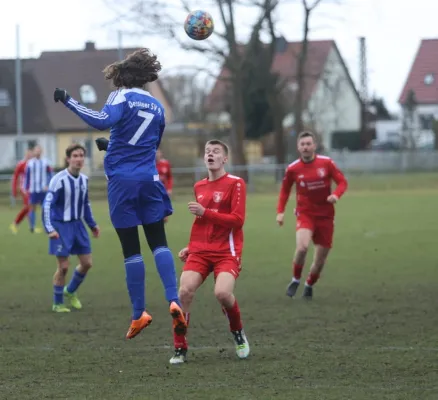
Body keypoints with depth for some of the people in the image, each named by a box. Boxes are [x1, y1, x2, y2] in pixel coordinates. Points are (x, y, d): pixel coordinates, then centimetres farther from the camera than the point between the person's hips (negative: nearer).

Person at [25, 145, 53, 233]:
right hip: (33, 189, 1)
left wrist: (48, 185, -7)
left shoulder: (45, 162, 1)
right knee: (32, 208, 2)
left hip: (43, 189, -1)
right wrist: (26, 188, 8)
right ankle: (32, 227, 9)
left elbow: (50, 174, 4)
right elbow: (27, 176, 9)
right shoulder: (30, 163, 4)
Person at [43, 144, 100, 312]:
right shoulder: (59, 180, -16)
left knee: (86, 263, 7)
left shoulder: (84, 179, 4)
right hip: (61, 226, -6)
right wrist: (50, 229, -25)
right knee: (63, 267, -5)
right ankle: (57, 303, 11)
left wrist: (92, 224, 21)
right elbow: (47, 204, -18)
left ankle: (70, 292, 32)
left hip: (77, 225, 7)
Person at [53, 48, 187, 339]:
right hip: (149, 180, 4)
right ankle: (174, 301, -11)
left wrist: (69, 102, -21)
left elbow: (103, 120, -26)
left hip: (122, 181, -4)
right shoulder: (157, 106, 14)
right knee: (159, 243, 7)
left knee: (131, 249, 1)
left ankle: (139, 313, 4)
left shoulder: (123, 97, -5)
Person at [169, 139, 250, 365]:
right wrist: (191, 247, 18)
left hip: (227, 252, -5)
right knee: (184, 291, -18)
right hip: (200, 251, 5)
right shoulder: (199, 187, 16)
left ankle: (238, 333, 5)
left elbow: (237, 220, -13)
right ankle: (180, 349, -7)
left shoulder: (235, 184, -4)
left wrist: (204, 212, -18)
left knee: (222, 293, -27)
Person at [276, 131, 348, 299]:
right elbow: (285, 189, 11)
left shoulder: (326, 163, -6)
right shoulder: (293, 169, -4)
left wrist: (336, 195, -22)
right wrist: (280, 211, 1)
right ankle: (295, 280, -3)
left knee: (321, 258, 5)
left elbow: (342, 181, -1)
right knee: (302, 247, -28)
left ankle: (309, 285, 32)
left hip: (325, 215, 1)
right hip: (305, 213, -1)